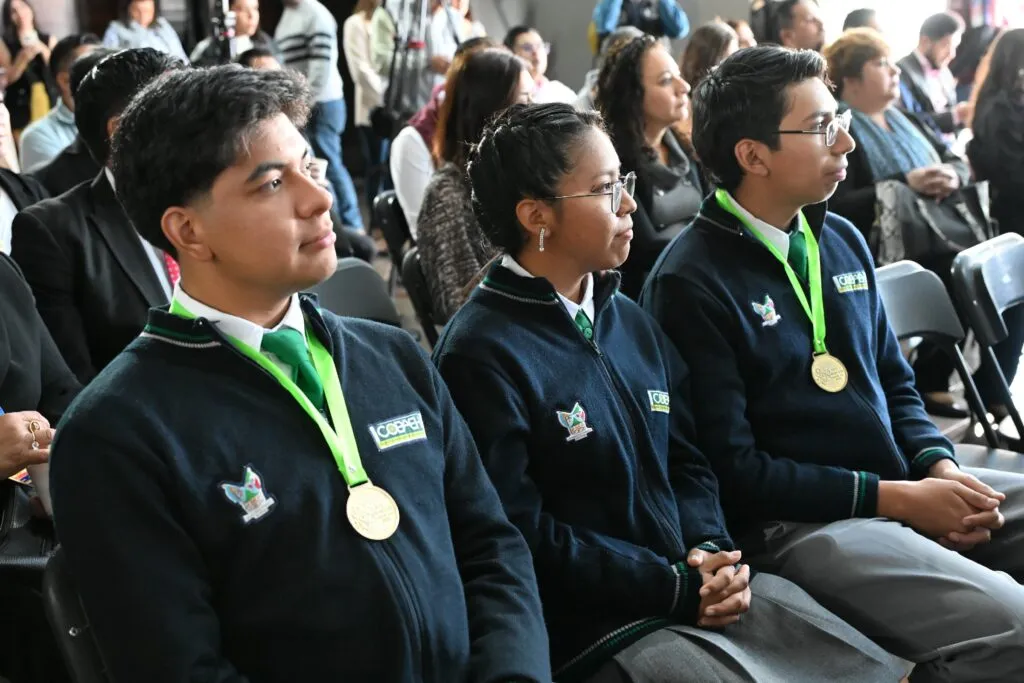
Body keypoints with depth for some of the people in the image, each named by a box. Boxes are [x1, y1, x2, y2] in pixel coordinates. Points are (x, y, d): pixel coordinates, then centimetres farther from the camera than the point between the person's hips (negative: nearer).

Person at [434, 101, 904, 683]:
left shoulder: (631, 322, 13)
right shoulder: (482, 355, -13)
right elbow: (520, 537, -17)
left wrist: (711, 550, -4)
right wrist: (676, 589, -16)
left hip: (700, 585, 8)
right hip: (589, 629, -7)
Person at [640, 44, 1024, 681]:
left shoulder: (842, 240, 12)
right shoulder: (690, 283, -12)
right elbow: (734, 467, -14)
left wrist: (939, 464, -1)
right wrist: (896, 498, -16)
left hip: (905, 482, 8)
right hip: (796, 521, -8)